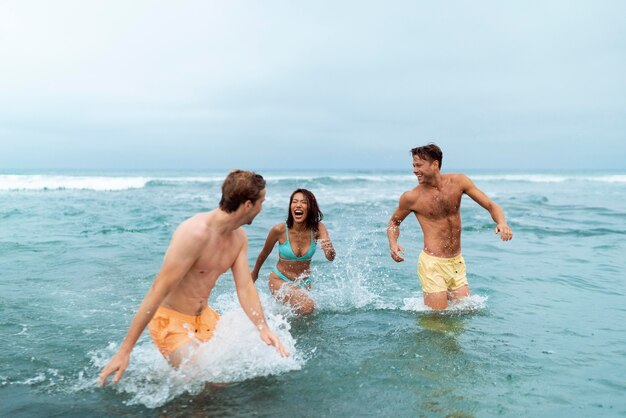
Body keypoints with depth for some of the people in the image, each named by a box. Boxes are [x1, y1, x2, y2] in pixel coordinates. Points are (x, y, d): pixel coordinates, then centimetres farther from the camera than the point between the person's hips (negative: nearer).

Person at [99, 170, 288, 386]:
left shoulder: (239, 237, -1)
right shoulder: (195, 233, -28)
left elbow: (245, 288, -4)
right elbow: (158, 291, -27)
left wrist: (263, 328, -21)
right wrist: (124, 350, -25)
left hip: (205, 317, 8)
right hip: (171, 321, -8)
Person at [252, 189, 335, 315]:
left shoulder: (317, 229, -16)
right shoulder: (279, 230, -21)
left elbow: (330, 258, -27)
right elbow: (264, 253, -3)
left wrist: (330, 250, -51)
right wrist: (255, 273, 13)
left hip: (305, 283, 4)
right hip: (280, 280, -3)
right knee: (307, 306, -26)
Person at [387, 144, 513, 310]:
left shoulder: (458, 182, -2)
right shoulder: (412, 197, -9)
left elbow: (491, 205, 1)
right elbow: (394, 222, 8)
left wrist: (501, 222, -21)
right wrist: (393, 244, -13)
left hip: (457, 262, 4)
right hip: (432, 264, -4)